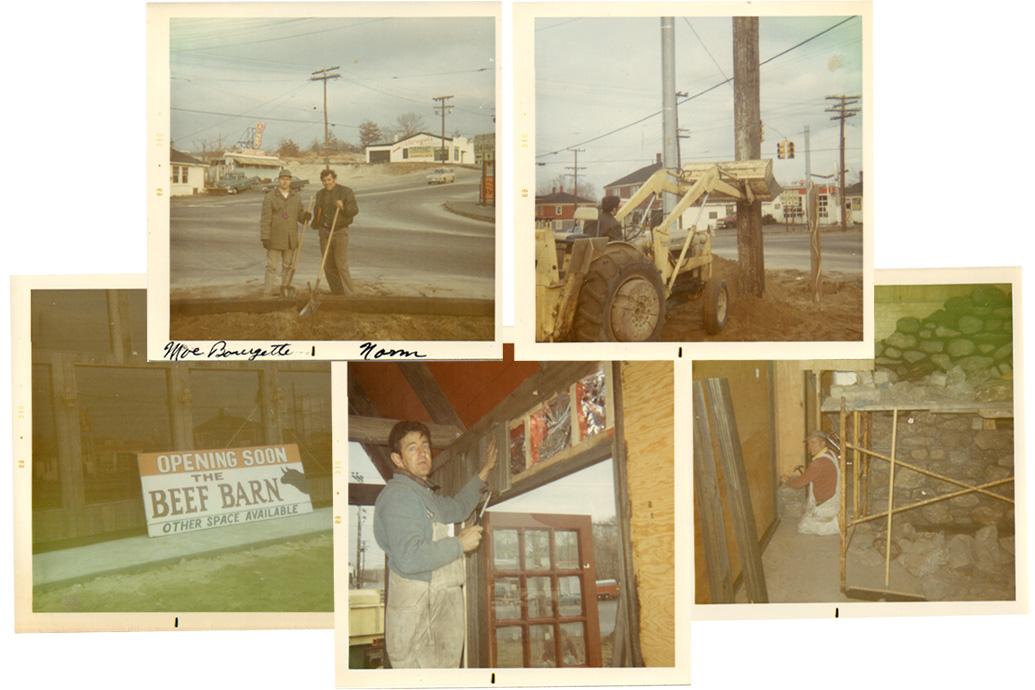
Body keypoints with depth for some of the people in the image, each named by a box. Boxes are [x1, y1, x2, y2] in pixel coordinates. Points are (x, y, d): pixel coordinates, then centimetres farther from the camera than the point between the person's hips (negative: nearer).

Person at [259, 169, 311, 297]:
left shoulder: (296, 197, 11)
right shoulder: (270, 197, -4)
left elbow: (299, 214, 16)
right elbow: (265, 219, -7)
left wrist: (305, 216, -9)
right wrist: (265, 237, -13)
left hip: (290, 239, 5)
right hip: (275, 238, -4)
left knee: (288, 265, 12)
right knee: (271, 266, -3)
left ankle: (285, 289, 23)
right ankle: (268, 292, -1)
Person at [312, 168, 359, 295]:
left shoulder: (346, 192, -3)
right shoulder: (320, 194, 15)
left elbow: (354, 210, -11)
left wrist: (343, 207, -29)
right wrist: (315, 224, 8)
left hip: (340, 232, -6)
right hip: (324, 232, 6)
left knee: (341, 265, -11)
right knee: (328, 265, 5)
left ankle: (348, 295, -8)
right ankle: (337, 294, 14)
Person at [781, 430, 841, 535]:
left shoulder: (819, 463, -30)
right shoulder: (831, 454, 0)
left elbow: (798, 483, -23)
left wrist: (787, 480, -2)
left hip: (826, 506, -10)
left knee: (802, 527, 3)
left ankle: (836, 524, -3)